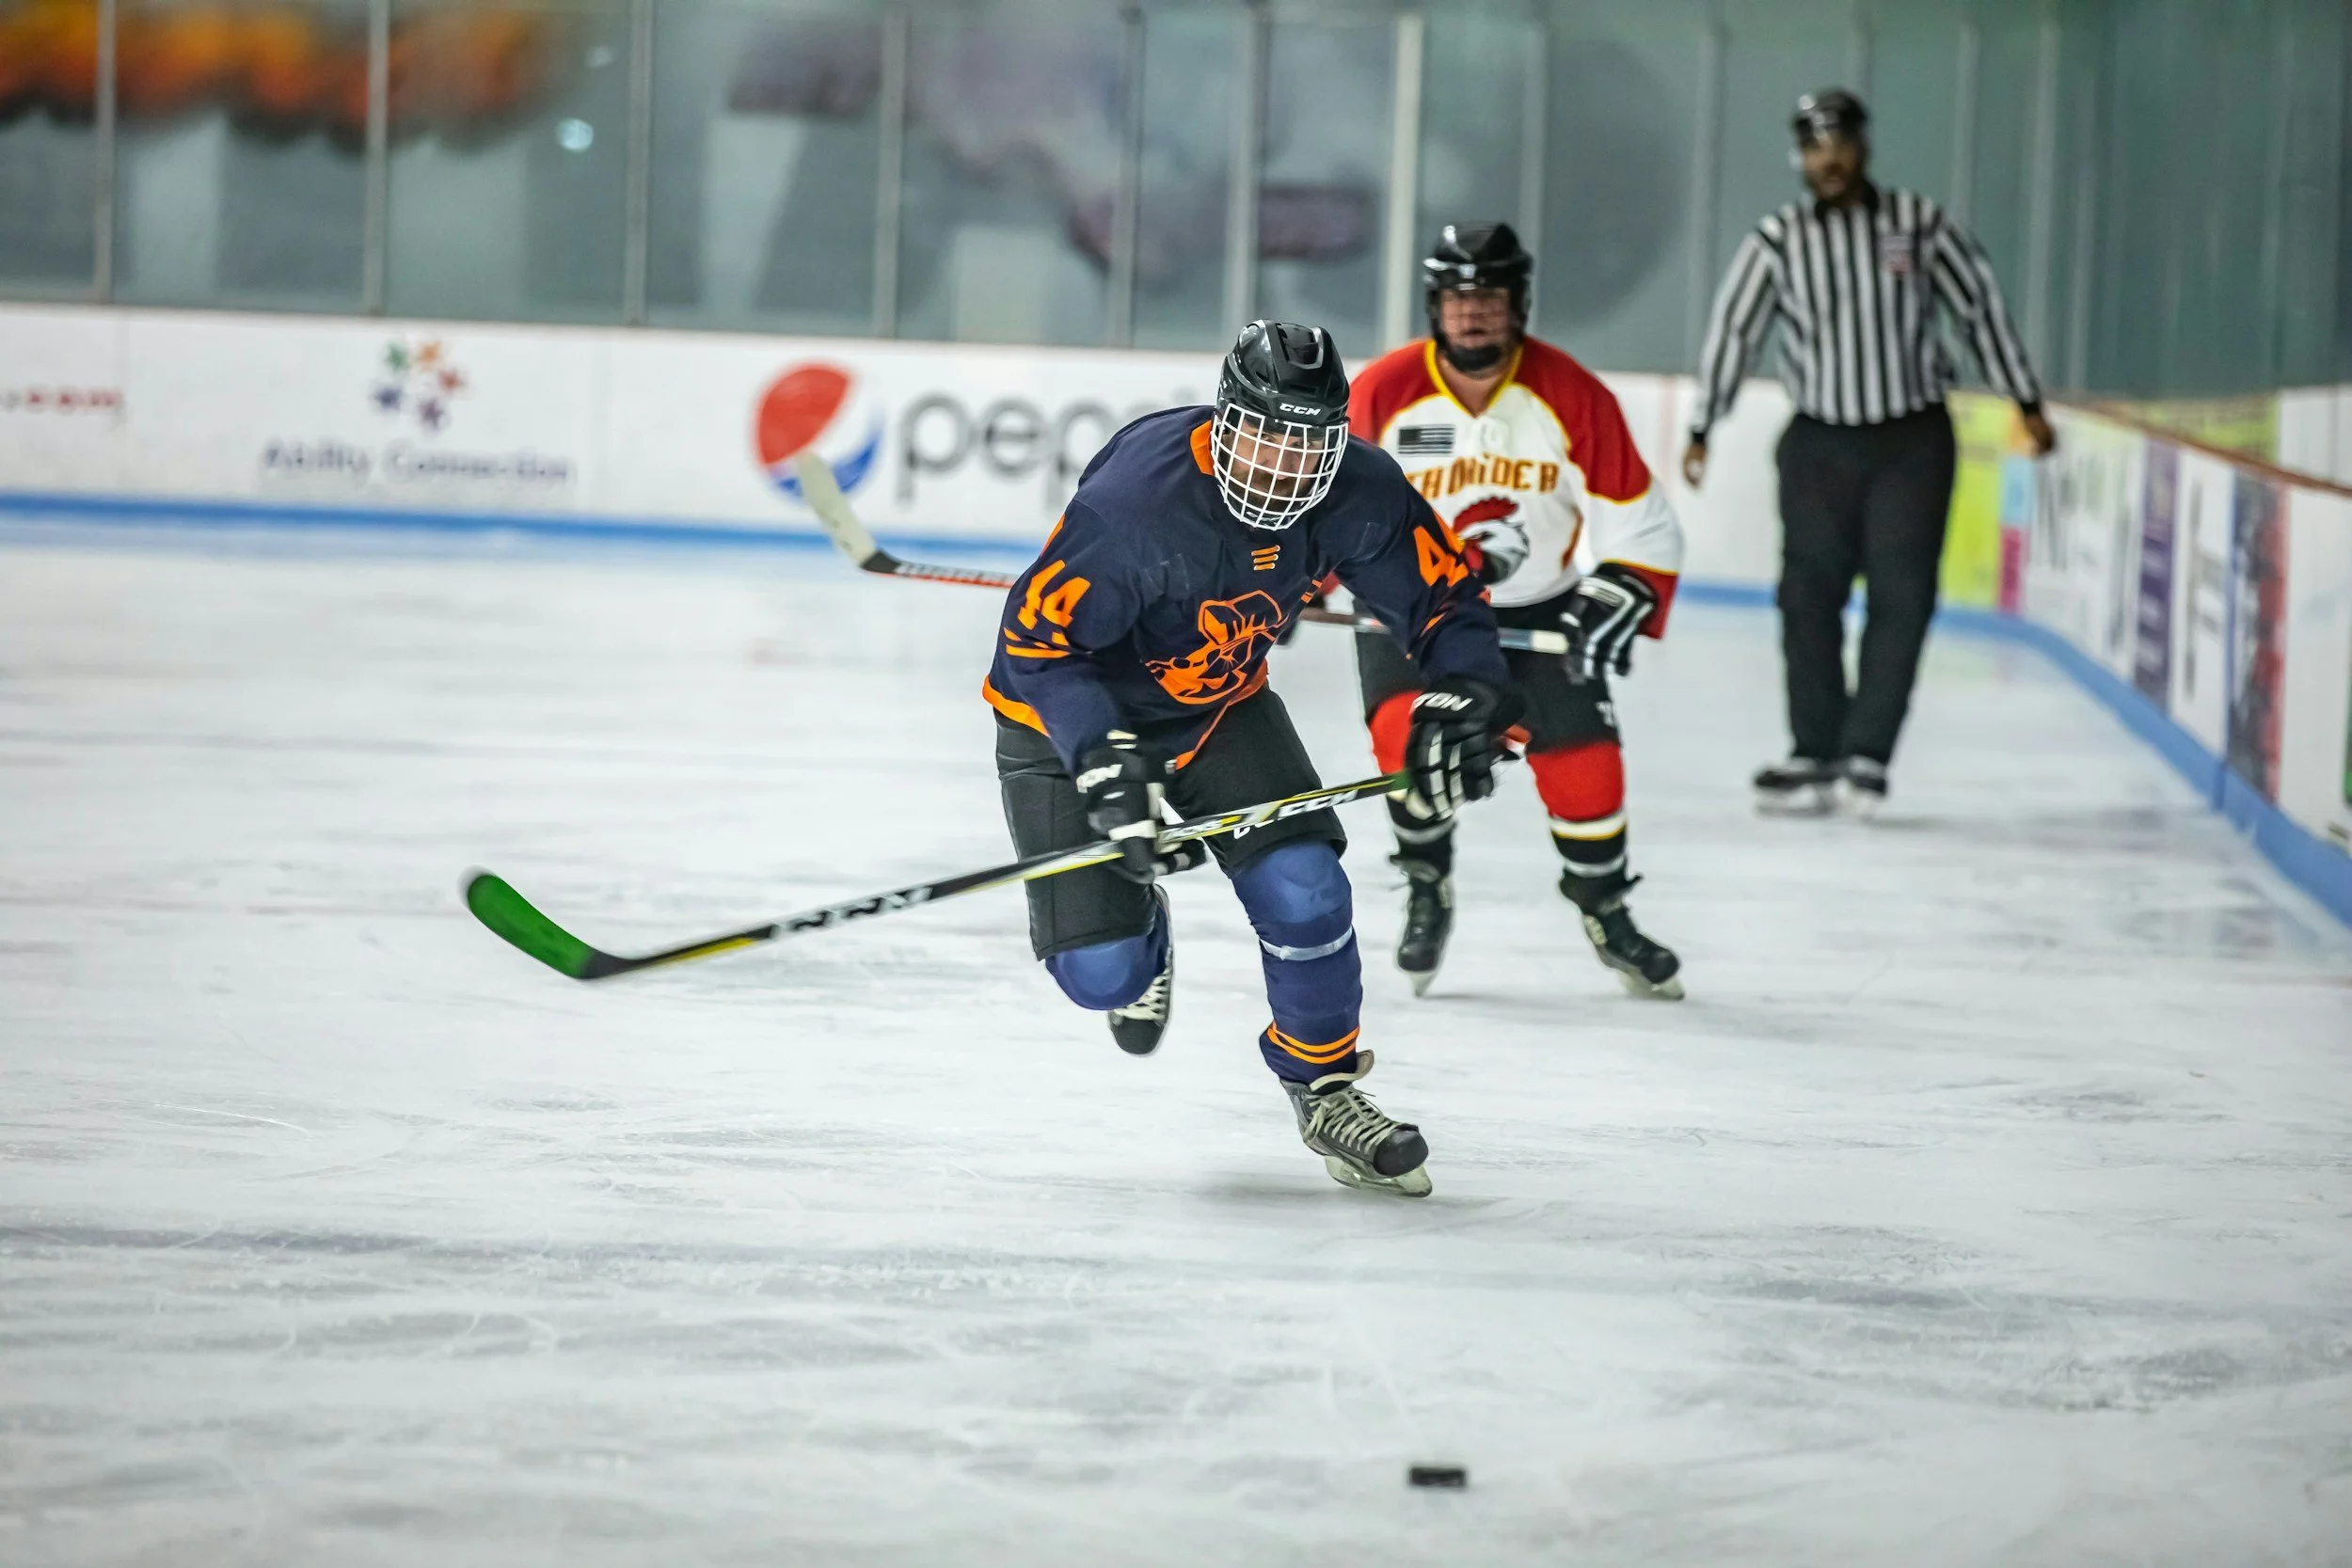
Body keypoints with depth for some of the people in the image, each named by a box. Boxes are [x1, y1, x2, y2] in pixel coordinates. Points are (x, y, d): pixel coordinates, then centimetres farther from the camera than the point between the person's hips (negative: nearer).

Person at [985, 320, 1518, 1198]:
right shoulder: (1139, 497, -34)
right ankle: (1140, 942, 29)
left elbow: (1444, 595, -6)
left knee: (1303, 893, -14)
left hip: (1220, 705, 4)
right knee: (1100, 972, -12)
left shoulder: (1357, 494, -18)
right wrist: (1104, 764, -43)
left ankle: (1325, 1086, 13)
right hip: (1071, 717, -4)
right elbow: (1038, 640, -32)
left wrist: (1463, 699, -24)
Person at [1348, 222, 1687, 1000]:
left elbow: (1641, 527, -11)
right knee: (1408, 730, -24)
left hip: (1539, 609, 0)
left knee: (1580, 756, -10)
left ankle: (1607, 912, 15)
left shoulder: (1572, 397, -16)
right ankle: (1426, 892, 1)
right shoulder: (1383, 391, -15)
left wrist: (1615, 604, -24)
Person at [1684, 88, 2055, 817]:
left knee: (1901, 597, -8)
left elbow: (1981, 309, 4)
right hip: (1819, 443, 1)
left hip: (1913, 441, -1)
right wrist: (1700, 432, -6)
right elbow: (1733, 332, -2)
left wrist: (2027, 403, 7)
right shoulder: (1778, 241, -3)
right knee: (1809, 596, 0)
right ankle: (1815, 754, 8)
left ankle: (1866, 755, -6)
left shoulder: (1921, 224, -3)